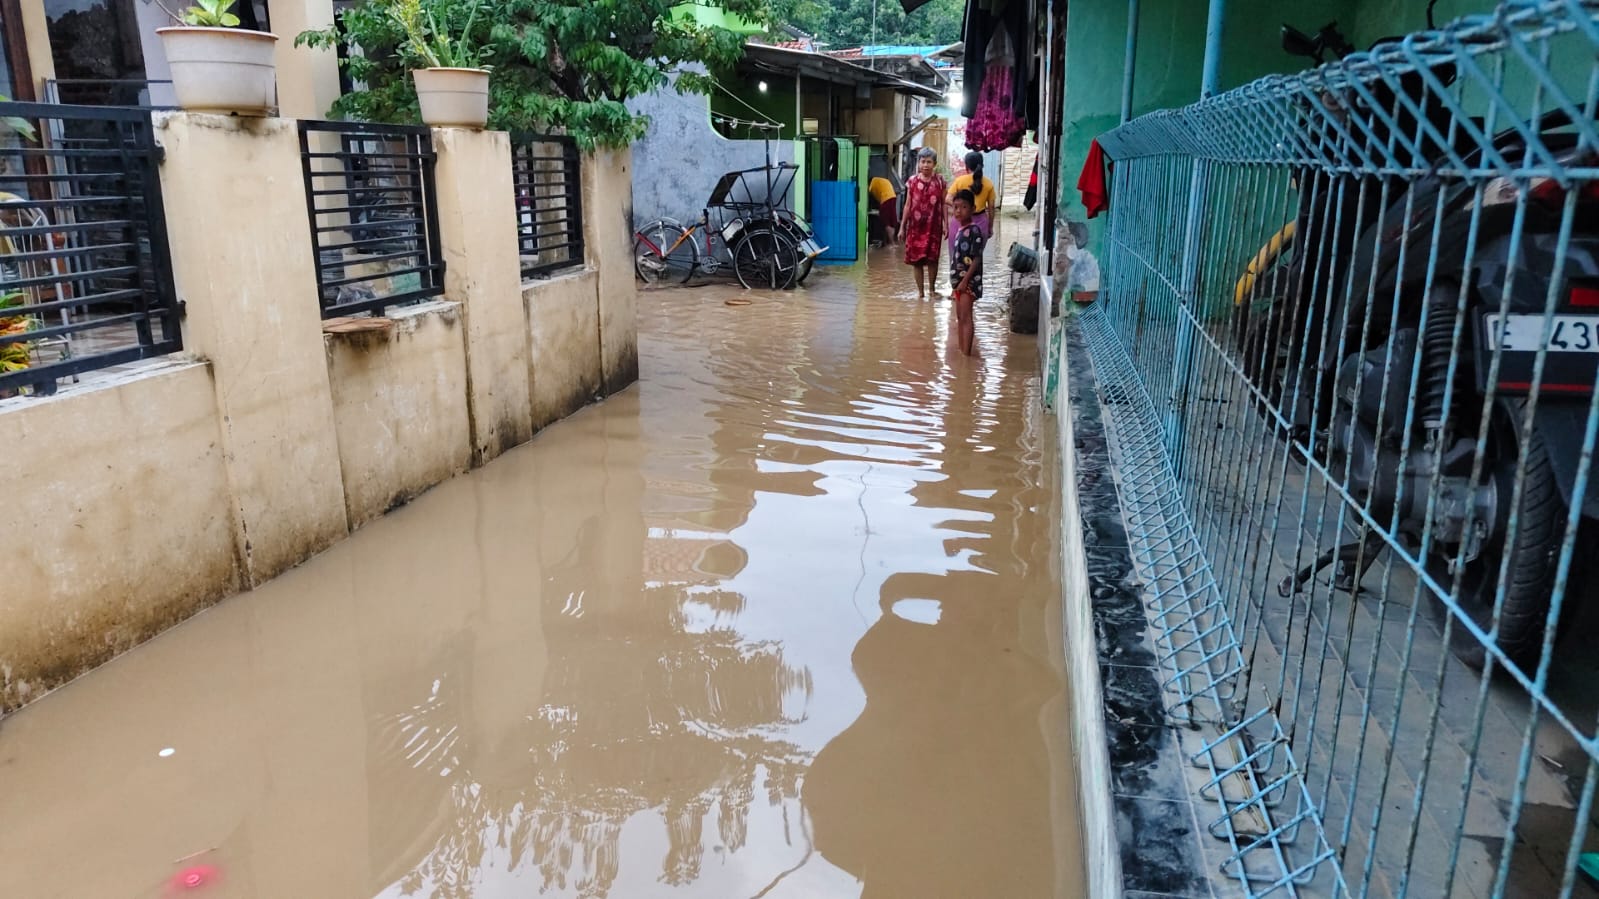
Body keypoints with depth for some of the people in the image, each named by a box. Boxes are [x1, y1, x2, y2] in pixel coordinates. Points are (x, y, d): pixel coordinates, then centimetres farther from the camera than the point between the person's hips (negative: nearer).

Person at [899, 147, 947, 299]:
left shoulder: (939, 182, 3)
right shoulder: (912, 181, 4)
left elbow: (944, 205, 4)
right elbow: (908, 205, 6)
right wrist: (902, 227, 5)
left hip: (934, 226, -1)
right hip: (915, 226, 1)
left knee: (932, 258, -1)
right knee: (916, 259, 2)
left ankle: (931, 288, 15)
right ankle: (920, 290, 13)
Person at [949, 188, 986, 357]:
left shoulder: (974, 230, -15)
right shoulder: (960, 229, 10)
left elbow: (976, 259, -18)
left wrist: (965, 280, -21)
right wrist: (957, 280, 16)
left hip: (968, 280, -9)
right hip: (958, 279, 9)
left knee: (966, 317, -9)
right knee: (960, 317, 14)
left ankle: (966, 354, -7)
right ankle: (961, 351, 22)